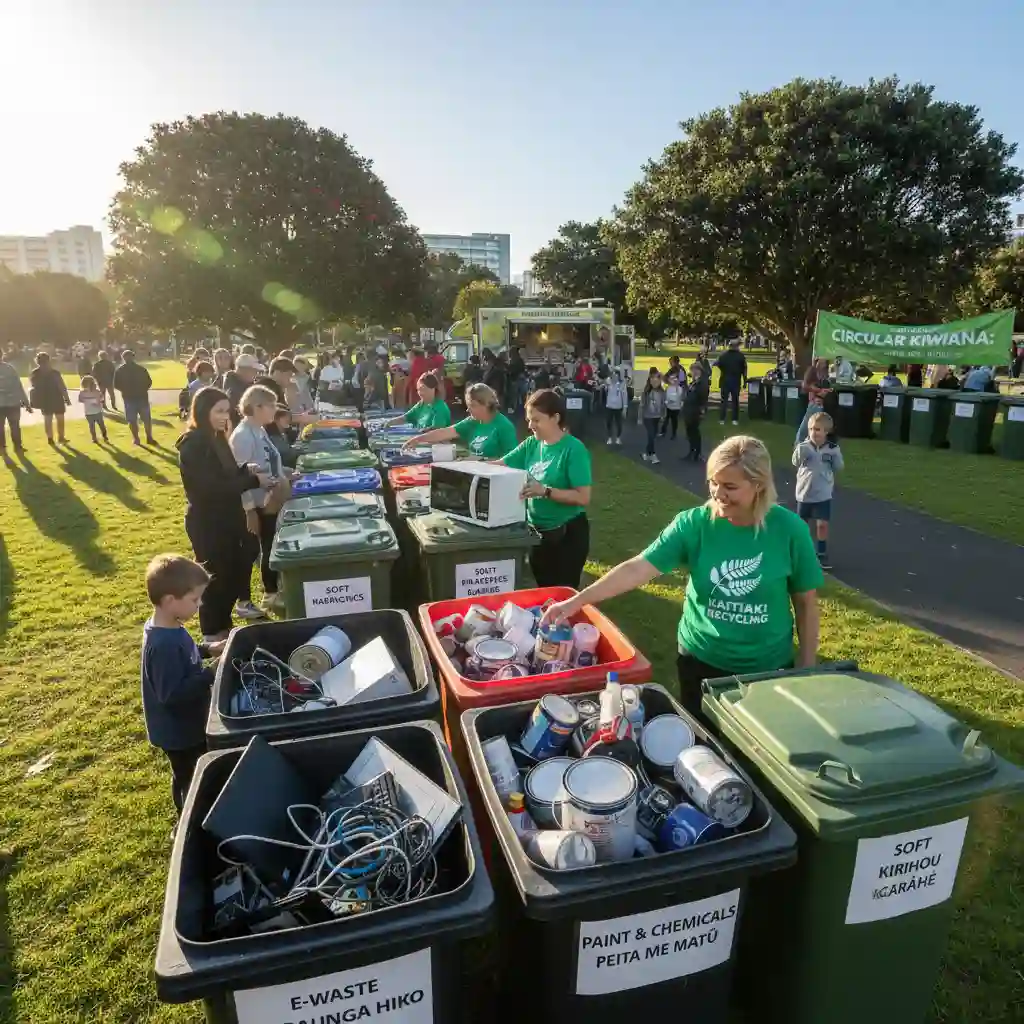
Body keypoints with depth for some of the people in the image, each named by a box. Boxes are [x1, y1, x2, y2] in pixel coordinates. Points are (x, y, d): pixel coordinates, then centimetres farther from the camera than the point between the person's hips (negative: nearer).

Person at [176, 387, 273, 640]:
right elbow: (213, 487, -26)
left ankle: (224, 627, 33)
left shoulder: (216, 438, 7)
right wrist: (254, 481, -23)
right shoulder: (192, 444, -20)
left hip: (228, 517, 9)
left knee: (236, 572, 16)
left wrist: (246, 470, -3)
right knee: (216, 578, 4)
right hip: (207, 522, -9)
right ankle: (213, 635, 22)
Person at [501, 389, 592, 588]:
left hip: (567, 534, -6)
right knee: (543, 590, 21)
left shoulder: (573, 449, -18)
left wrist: (545, 491, -30)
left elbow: (583, 497, -23)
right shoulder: (531, 444, 1)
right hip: (536, 531, 7)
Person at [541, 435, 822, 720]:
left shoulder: (789, 529, -14)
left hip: (768, 667, 0)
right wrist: (576, 601, -29)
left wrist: (807, 667, 0)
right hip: (700, 660, 1)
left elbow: (806, 603, -4)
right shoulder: (694, 523, -15)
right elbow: (637, 568, -21)